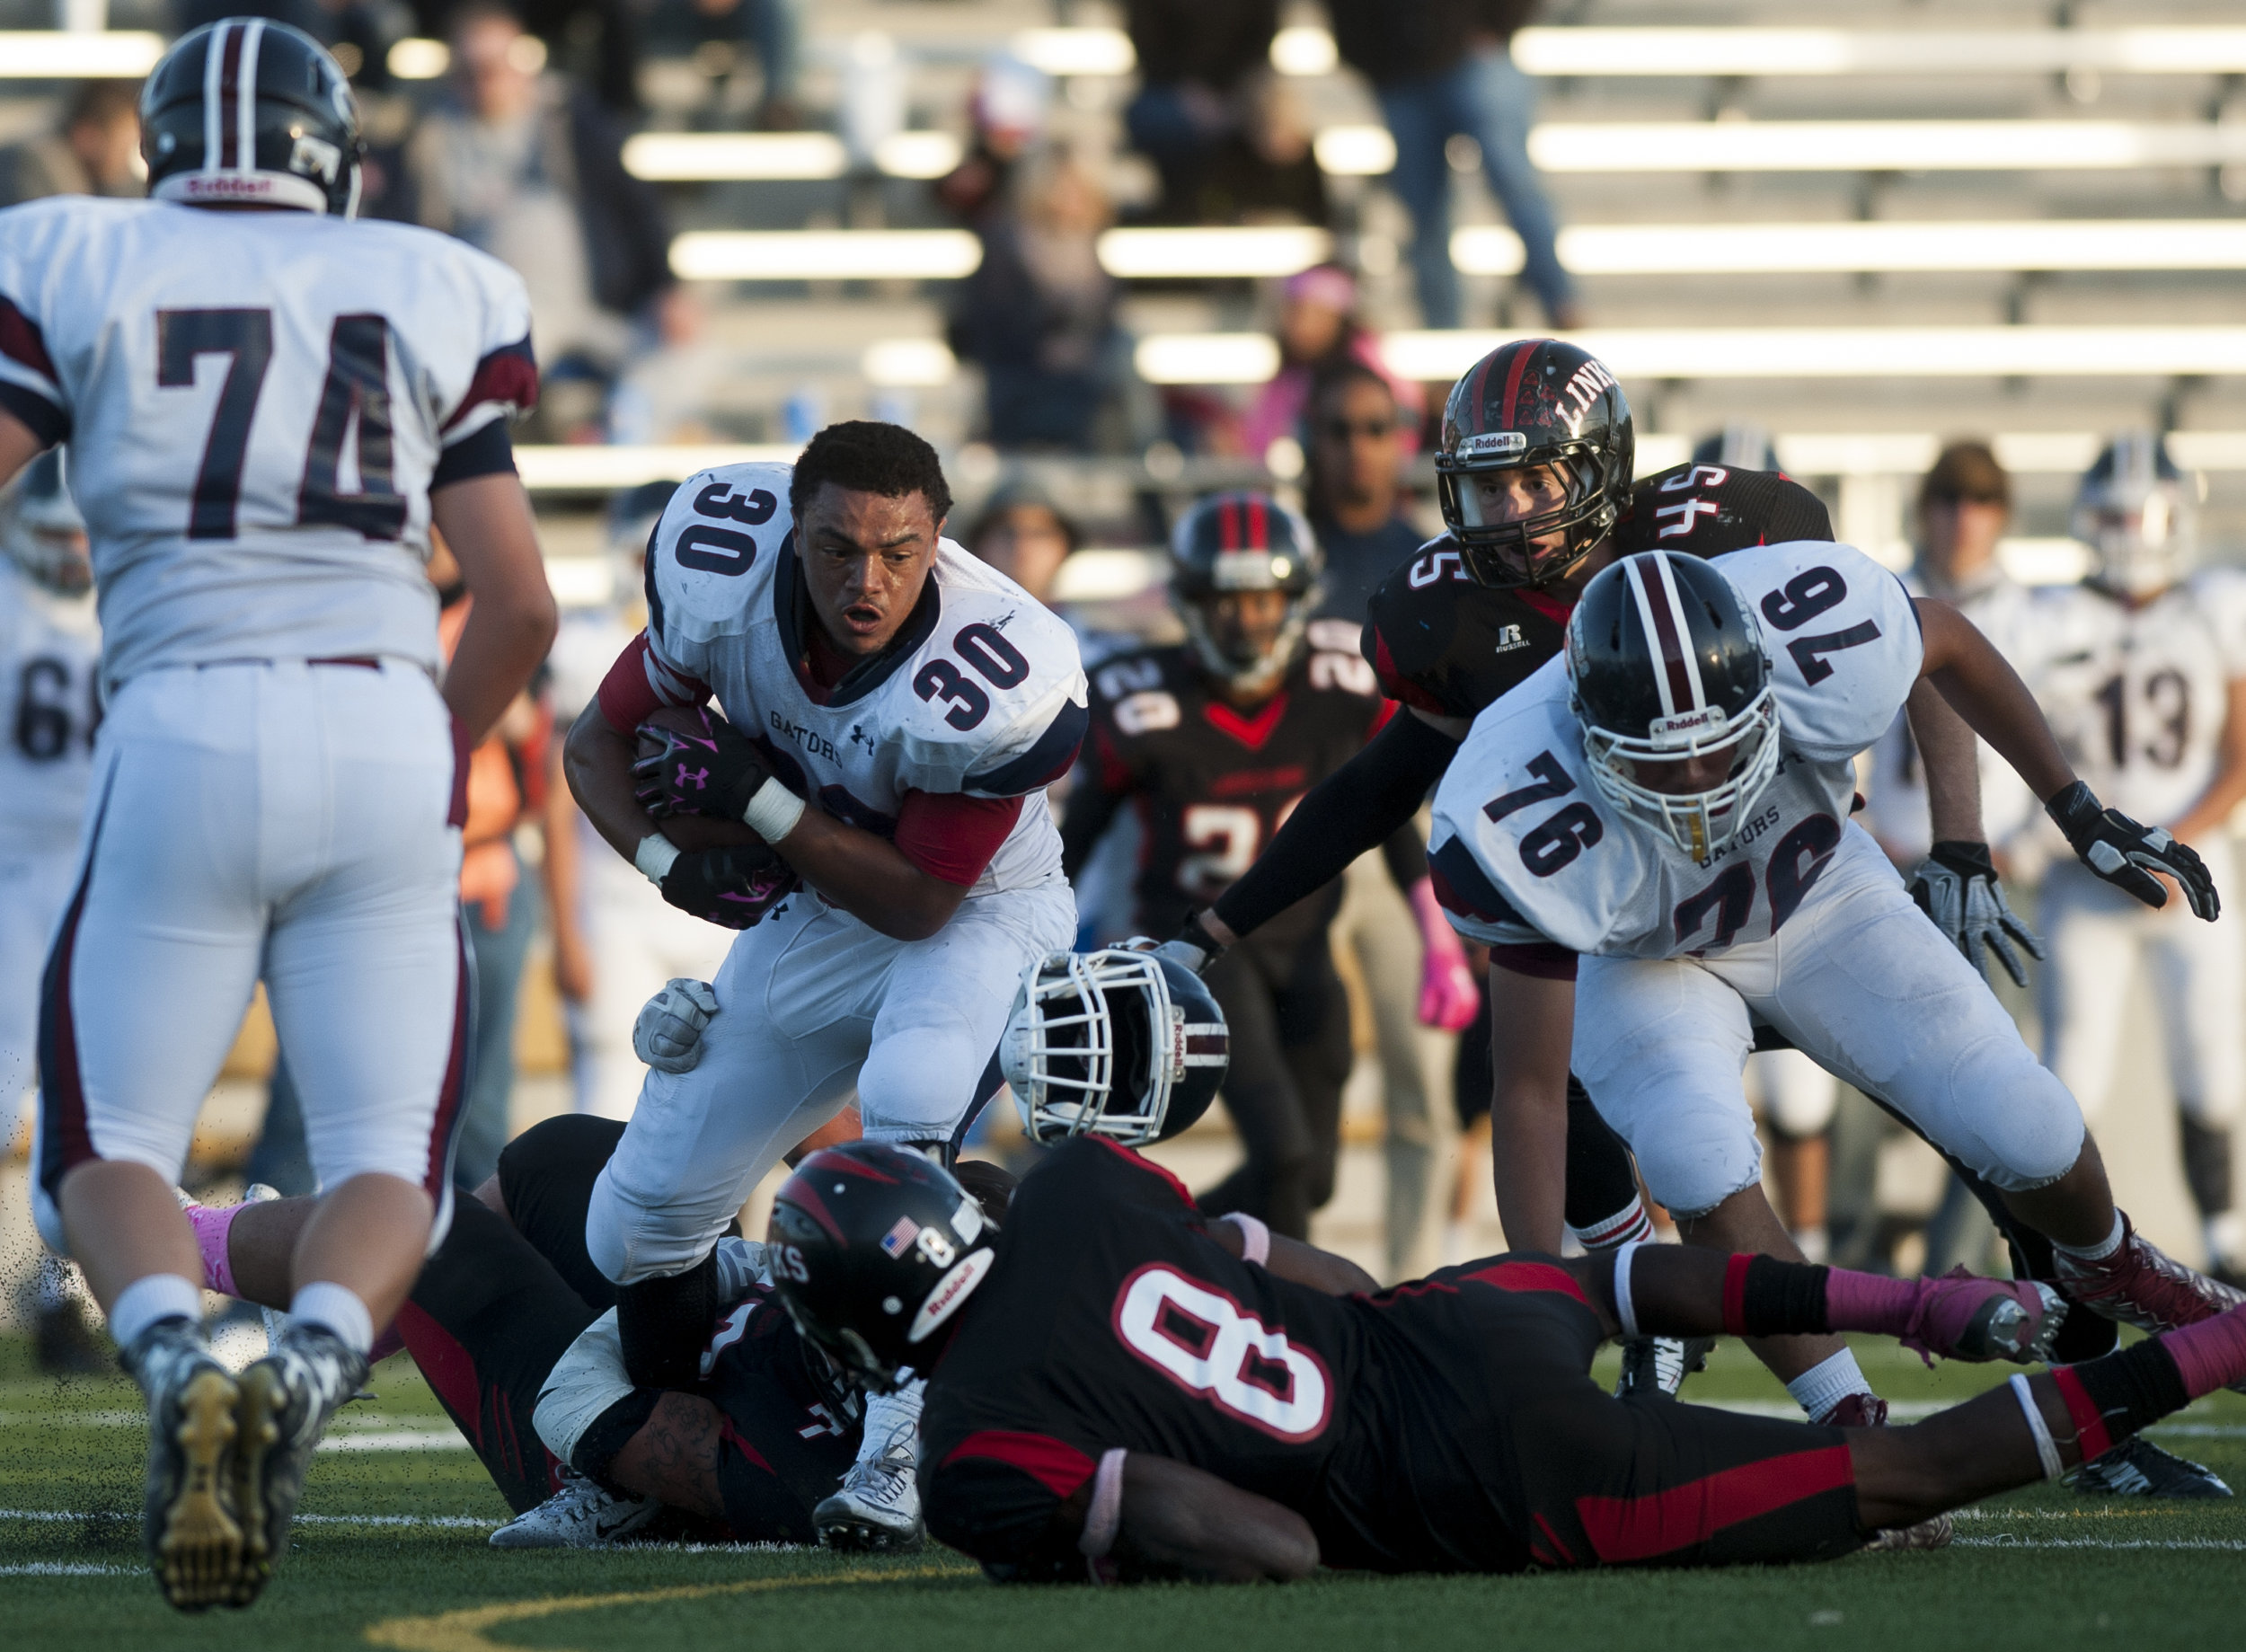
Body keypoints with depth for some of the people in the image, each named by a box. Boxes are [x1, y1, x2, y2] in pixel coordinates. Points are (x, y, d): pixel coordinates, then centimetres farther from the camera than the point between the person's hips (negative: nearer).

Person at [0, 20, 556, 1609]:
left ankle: (177, 1354, -23)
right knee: (389, 1156, 10)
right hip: (385, 730, 1)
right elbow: (521, 602, 10)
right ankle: (314, 1361, -23)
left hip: (181, 734, -1)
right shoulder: (435, 301, 12)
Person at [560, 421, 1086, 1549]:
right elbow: (599, 744, -5)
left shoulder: (985, 683, -35)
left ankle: (896, 1452, -29)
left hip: (974, 917, -5)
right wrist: (673, 861, -22)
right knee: (637, 1230, 4)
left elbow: (920, 902, -24)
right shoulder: (725, 578, -22)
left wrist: (759, 800, -30)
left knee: (907, 1108, -38)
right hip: (807, 919, 5)